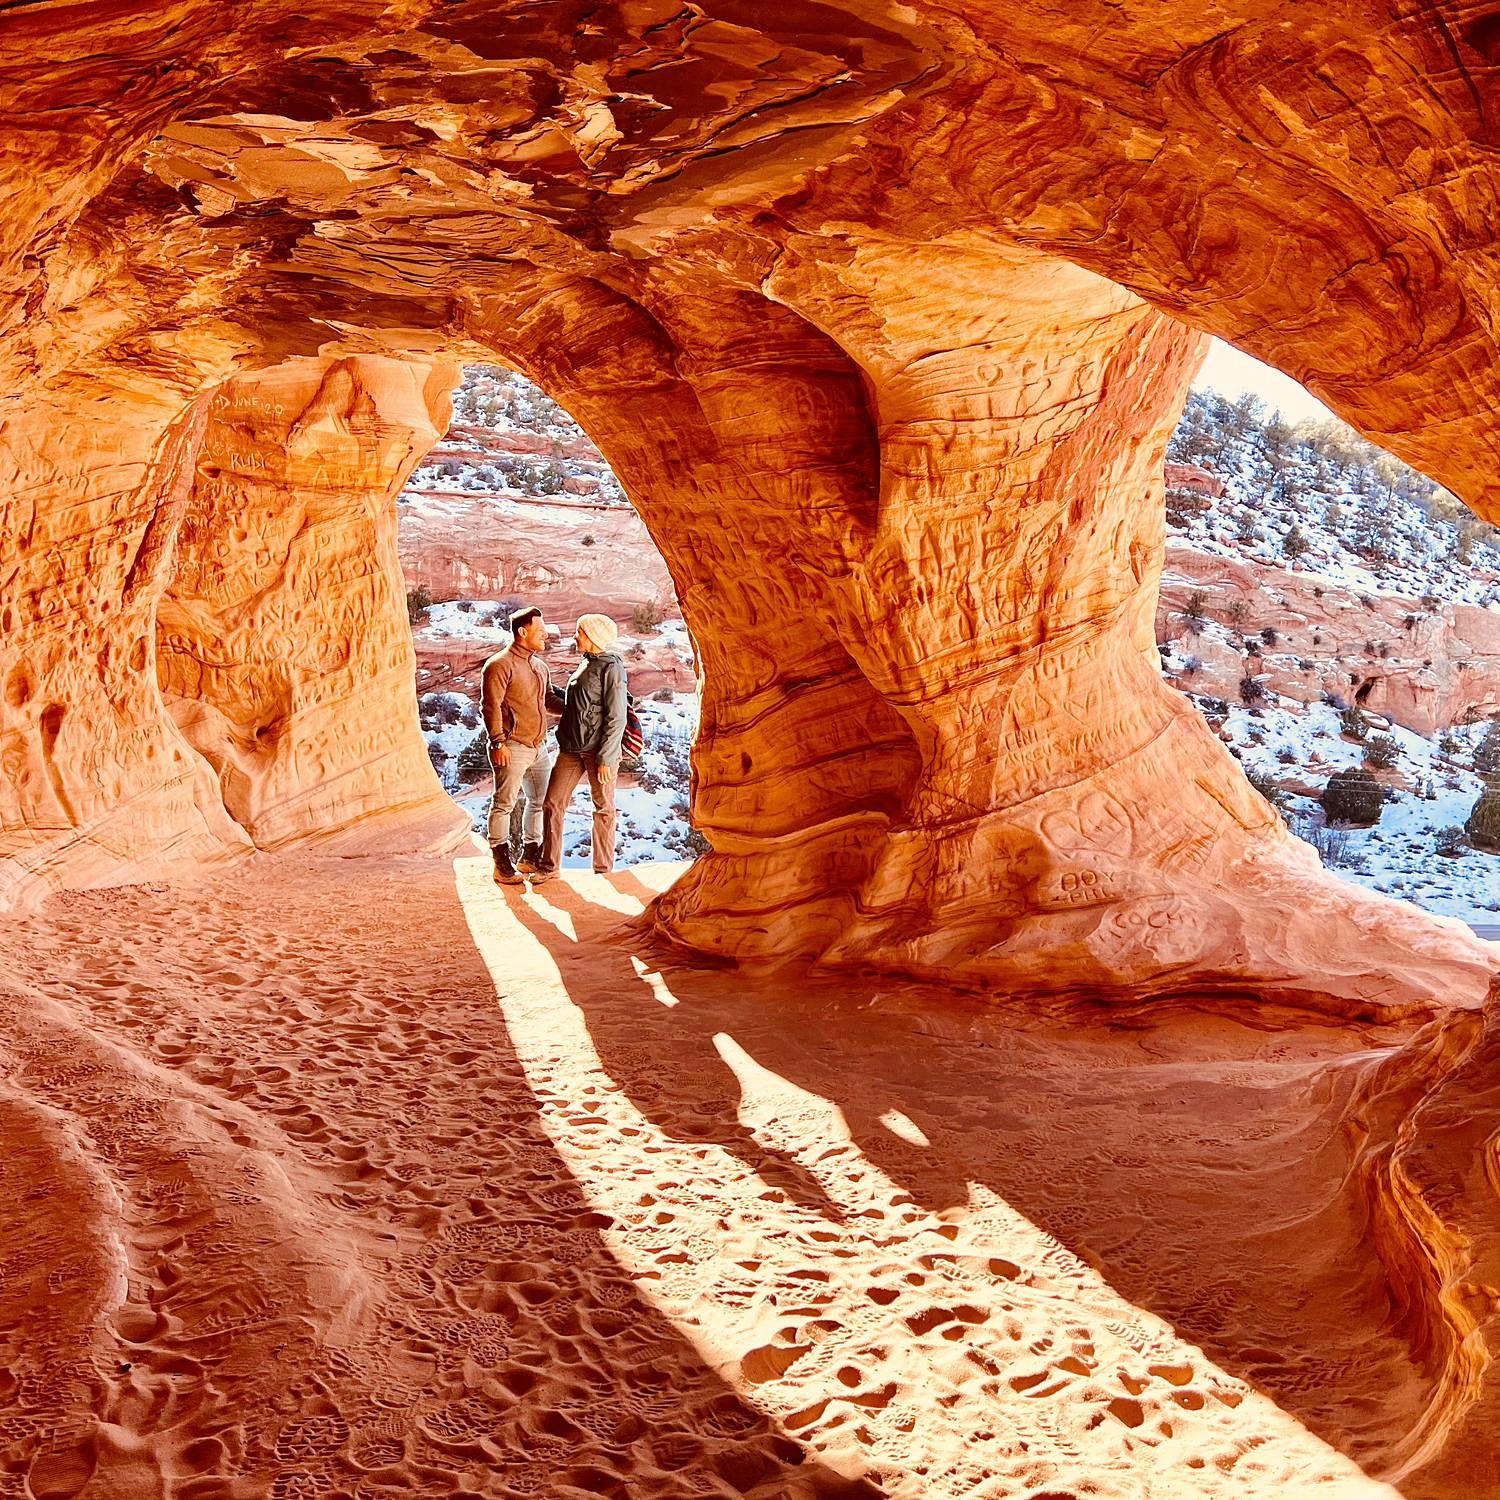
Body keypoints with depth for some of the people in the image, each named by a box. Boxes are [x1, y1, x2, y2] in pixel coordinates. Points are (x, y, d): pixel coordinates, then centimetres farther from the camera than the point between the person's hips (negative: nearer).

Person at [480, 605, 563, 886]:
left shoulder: (539, 665, 15)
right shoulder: (500, 665, -11)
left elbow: (550, 699, 25)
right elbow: (491, 706, -15)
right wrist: (498, 742, -20)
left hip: (538, 745, 9)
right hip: (512, 747, -9)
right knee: (504, 802, -4)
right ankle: (502, 864, 0)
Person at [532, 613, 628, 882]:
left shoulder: (611, 668, -12)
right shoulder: (586, 664, 14)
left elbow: (616, 718, -16)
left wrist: (605, 758, -19)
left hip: (599, 750, -8)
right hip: (572, 748, 8)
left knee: (604, 809, 5)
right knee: (552, 804, 4)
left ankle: (603, 868, 15)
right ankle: (548, 865, 12)